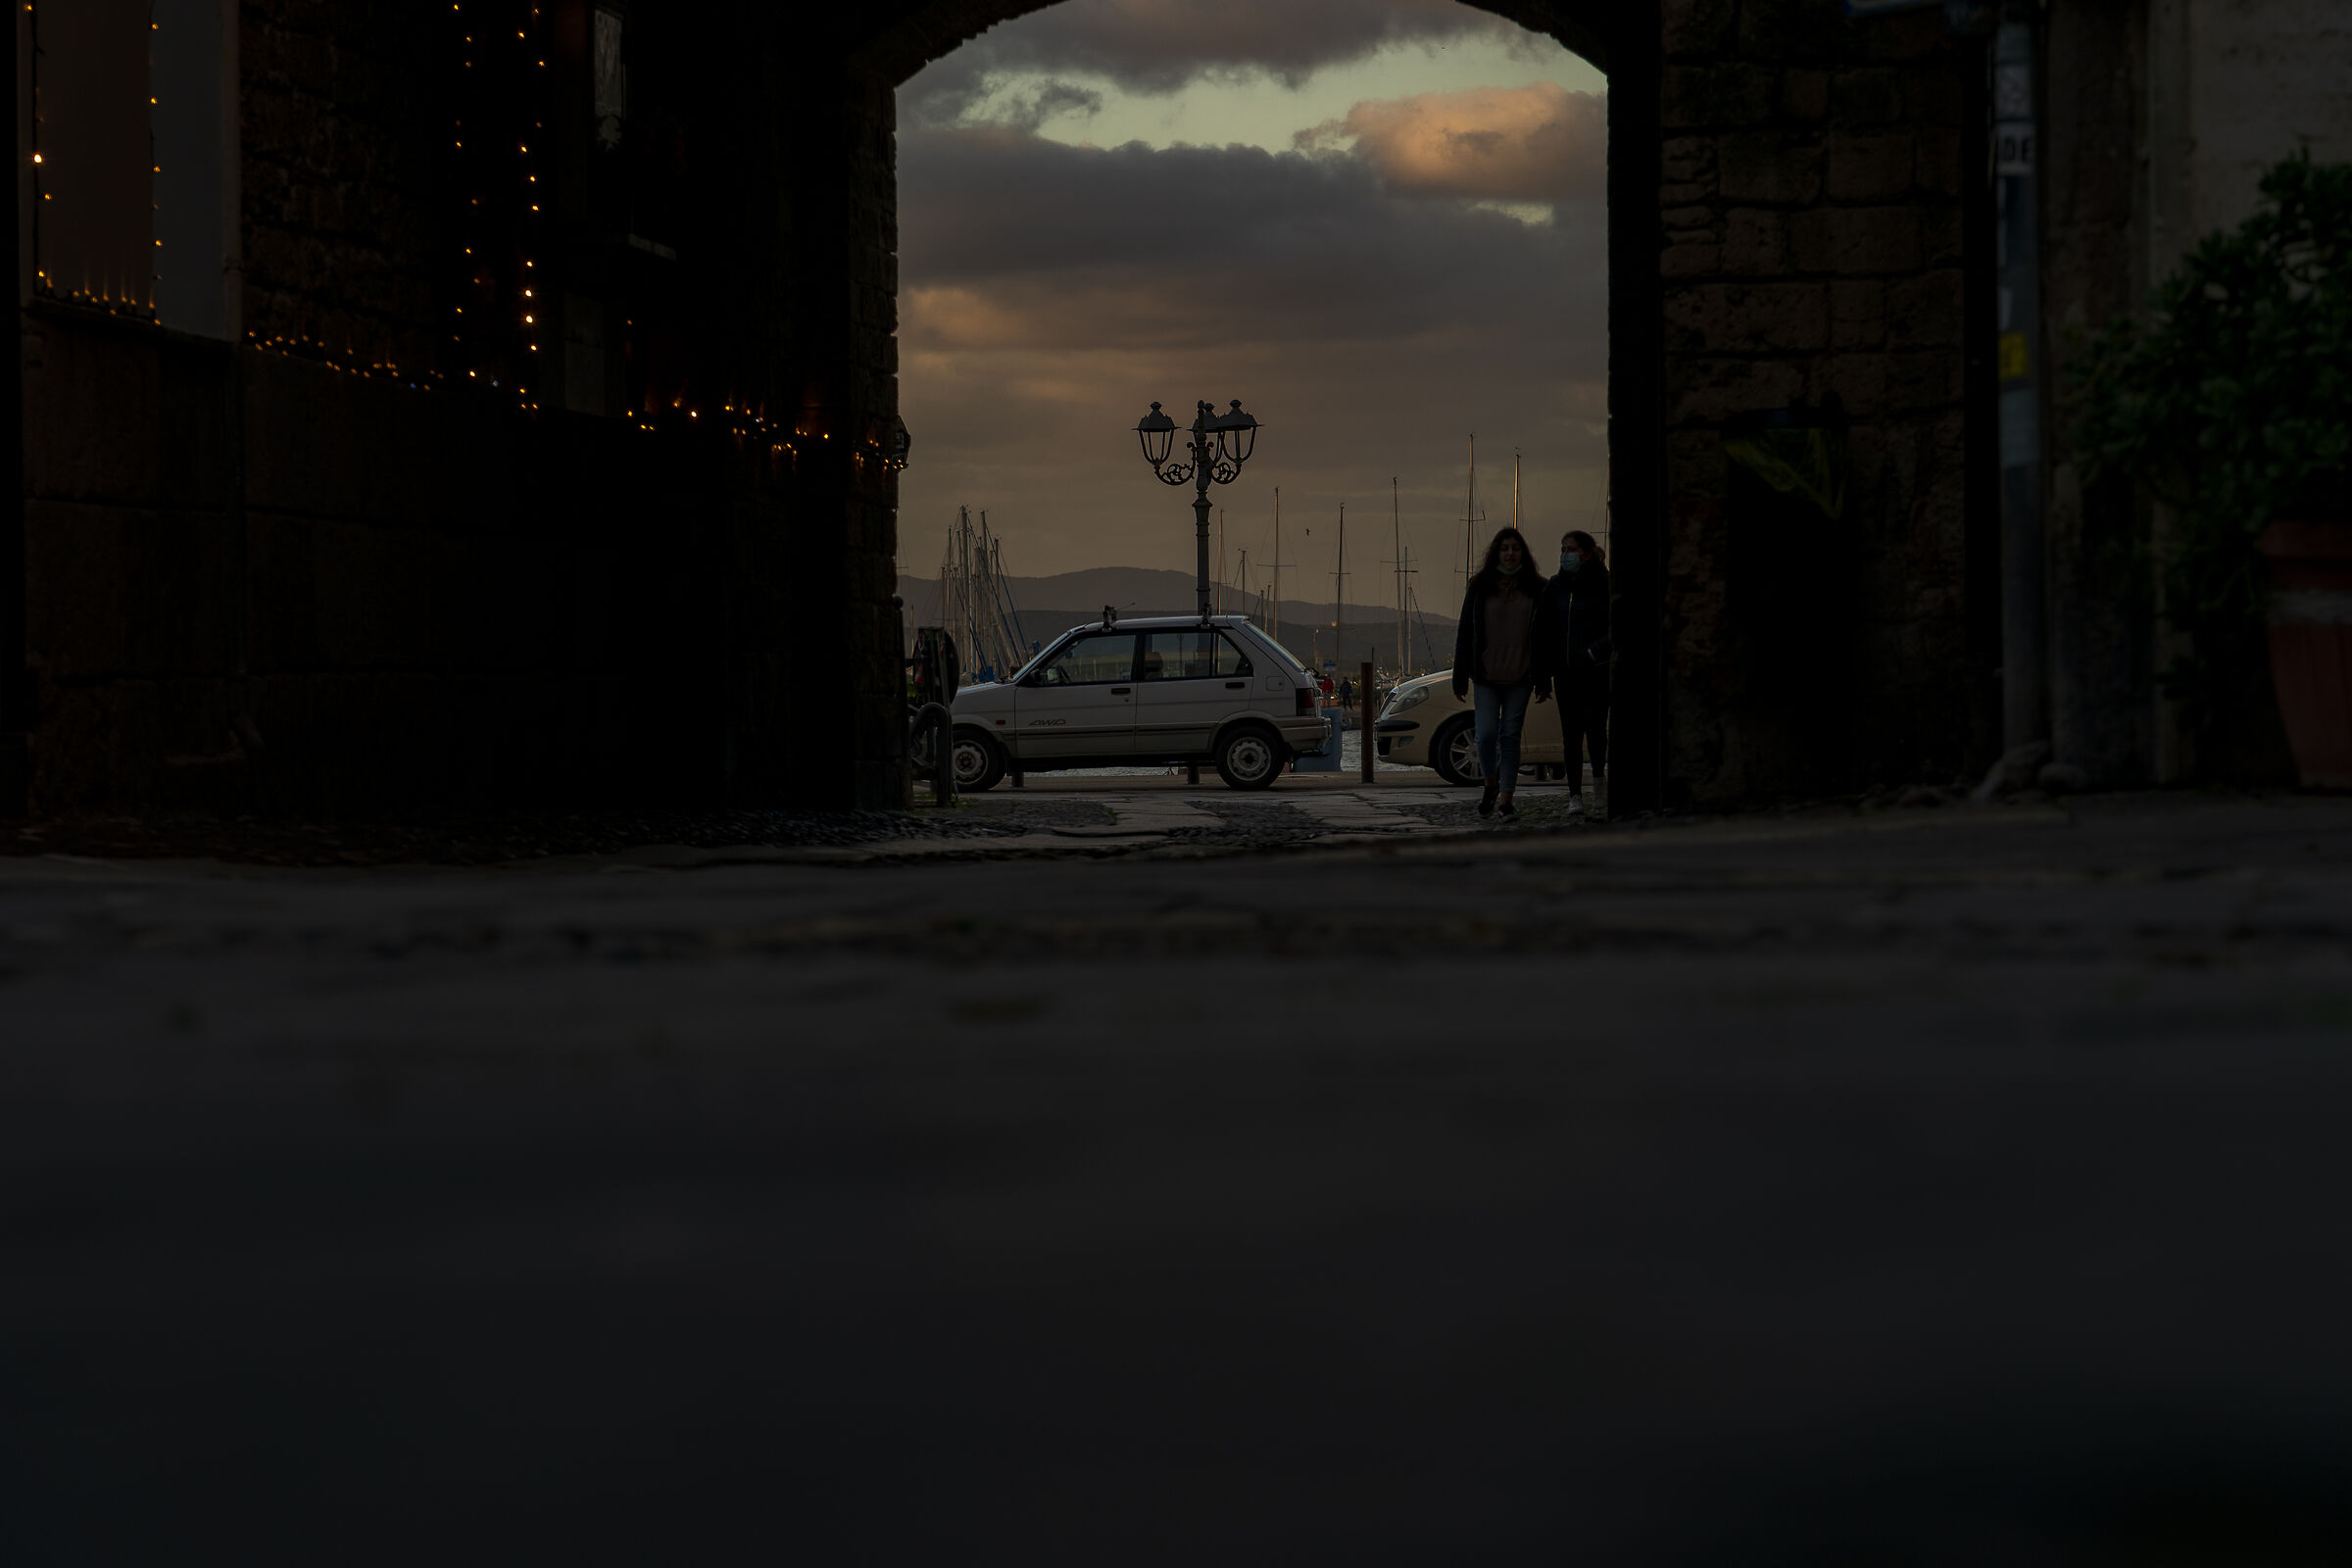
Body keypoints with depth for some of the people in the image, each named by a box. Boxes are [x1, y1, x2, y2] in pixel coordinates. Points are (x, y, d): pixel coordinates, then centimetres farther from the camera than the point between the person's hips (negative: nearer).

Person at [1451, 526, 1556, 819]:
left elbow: (1546, 637, 4)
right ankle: (1491, 784, 19)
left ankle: (1506, 798, 6)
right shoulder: (1480, 588, 4)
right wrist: (1460, 677, 1)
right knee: (1487, 734, -7)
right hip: (1486, 676, 0)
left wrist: (1543, 681, -1)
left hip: (1519, 678, 0)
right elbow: (1464, 633, 5)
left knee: (1510, 735, 1)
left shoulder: (1536, 590, 3)